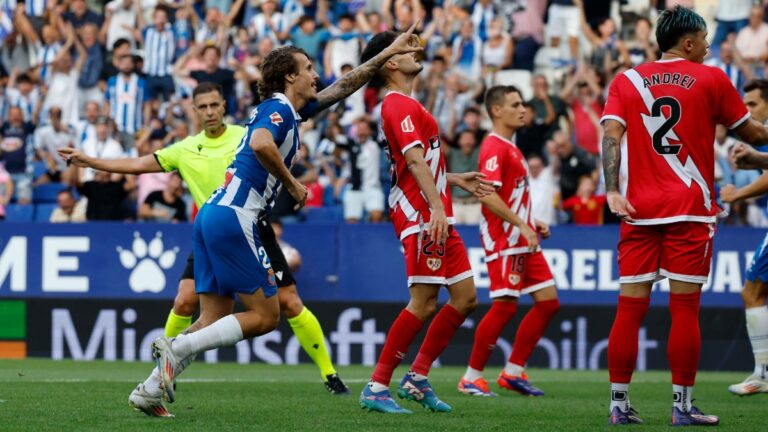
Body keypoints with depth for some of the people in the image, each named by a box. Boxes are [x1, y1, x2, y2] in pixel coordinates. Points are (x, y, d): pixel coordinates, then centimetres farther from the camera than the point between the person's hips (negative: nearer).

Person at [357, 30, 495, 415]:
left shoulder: (402, 105, 22)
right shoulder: (400, 106, -11)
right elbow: (415, 160, -23)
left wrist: (456, 180, 32)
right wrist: (436, 207, -31)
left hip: (435, 216, 10)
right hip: (420, 215, -10)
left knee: (465, 298, 8)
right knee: (424, 303, -13)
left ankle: (417, 378, 12)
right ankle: (377, 387, -9)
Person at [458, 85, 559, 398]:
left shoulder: (510, 147, 19)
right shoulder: (494, 147, -13)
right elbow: (488, 196, -23)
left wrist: (533, 223, 16)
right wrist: (521, 225, -23)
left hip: (522, 240, 10)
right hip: (504, 239, -10)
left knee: (548, 301, 6)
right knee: (505, 306, -11)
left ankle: (513, 372, 11)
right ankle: (472, 377, -1)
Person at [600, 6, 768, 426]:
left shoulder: (626, 81, 9)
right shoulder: (710, 79, 2)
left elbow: (611, 134, -4)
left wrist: (612, 191, -10)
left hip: (639, 211, 3)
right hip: (690, 210, -3)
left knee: (630, 308, 3)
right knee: (685, 308, -1)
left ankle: (619, 404, 3)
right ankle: (682, 406, 0)